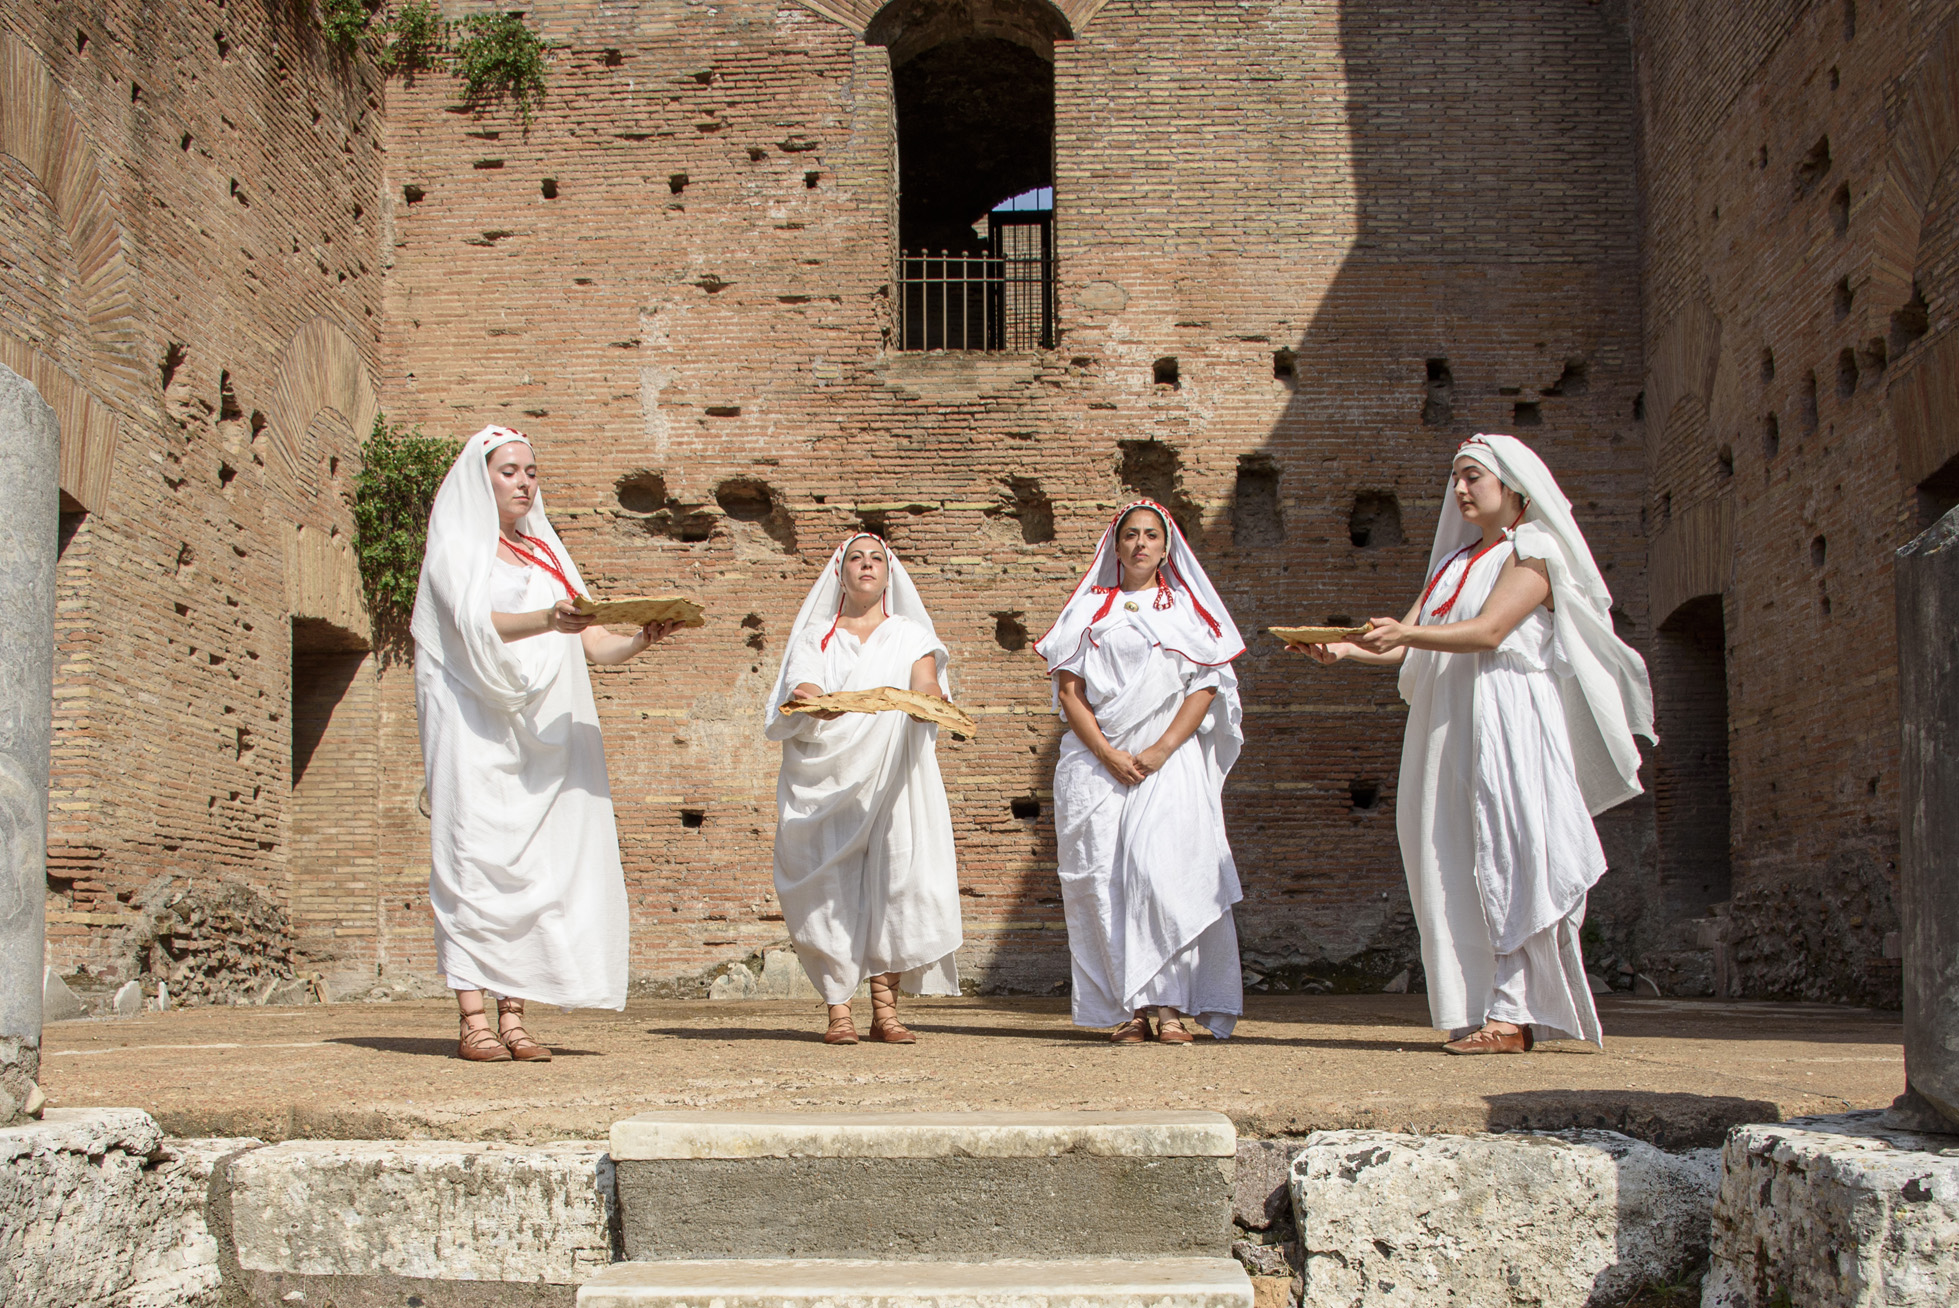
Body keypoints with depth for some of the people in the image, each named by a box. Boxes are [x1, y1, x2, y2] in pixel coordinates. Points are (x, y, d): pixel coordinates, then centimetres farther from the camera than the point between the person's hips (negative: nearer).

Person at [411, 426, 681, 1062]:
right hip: (478, 728, -5)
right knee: (478, 856, -11)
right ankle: (474, 1020, -12)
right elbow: (475, 623, -14)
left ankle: (514, 1017, -2)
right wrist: (546, 619, -32)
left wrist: (638, 640, -8)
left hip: (546, 731, 5)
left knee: (536, 862, -2)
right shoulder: (456, 549, 5)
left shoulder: (547, 555, 22)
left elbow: (592, 642, 14)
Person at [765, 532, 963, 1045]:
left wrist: (928, 697, -26)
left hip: (893, 776, 0)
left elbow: (926, 686, -2)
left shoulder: (910, 635, 17)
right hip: (825, 776, 0)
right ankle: (838, 1009, -8)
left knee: (898, 875, -13)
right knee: (830, 885, -10)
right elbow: (801, 691, -1)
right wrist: (808, 703, -26)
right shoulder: (814, 637, 17)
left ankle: (885, 1007, -8)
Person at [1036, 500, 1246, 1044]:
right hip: (1097, 758, 1)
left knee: (1164, 867, -16)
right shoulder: (1091, 607, 14)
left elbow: (1206, 686, 4)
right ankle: (1128, 1008, -5)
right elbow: (1069, 689, 5)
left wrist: (1161, 750, -9)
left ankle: (1170, 1003, -14)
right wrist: (1108, 754, -7)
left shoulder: (1187, 607, 13)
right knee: (1105, 874, -7)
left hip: (1169, 758, -1)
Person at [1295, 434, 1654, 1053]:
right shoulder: (1455, 561, 24)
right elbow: (1406, 647, 16)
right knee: (1459, 866, 1)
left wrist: (1408, 633, -26)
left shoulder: (1533, 551, 2)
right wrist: (1345, 649, -2)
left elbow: (1488, 631, -14)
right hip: (1448, 725, 7)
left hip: (1507, 719, -7)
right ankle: (1479, 1009, 2)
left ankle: (1513, 1014, -16)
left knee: (1508, 861, -13)